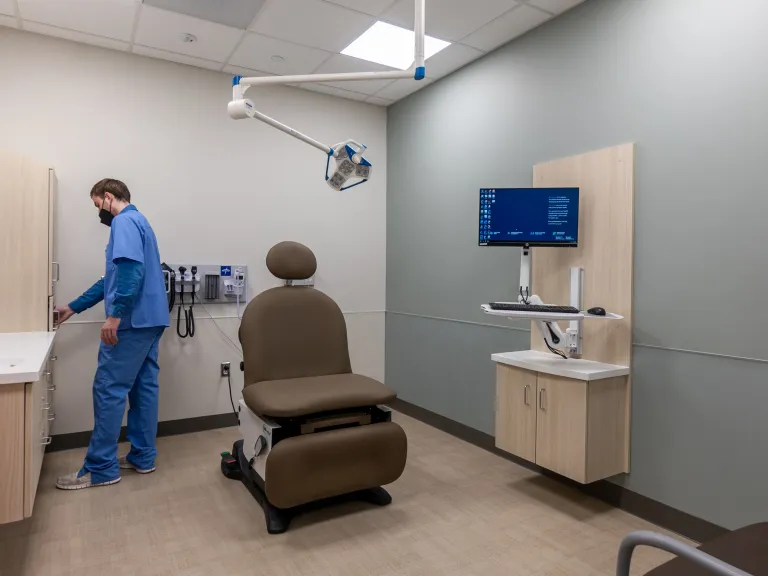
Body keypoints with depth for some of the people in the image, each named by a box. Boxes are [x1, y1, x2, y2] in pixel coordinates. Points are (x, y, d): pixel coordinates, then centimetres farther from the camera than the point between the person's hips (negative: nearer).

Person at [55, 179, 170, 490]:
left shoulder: (124, 221, -8)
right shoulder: (137, 221, 23)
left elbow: (130, 270, -24)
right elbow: (113, 279, 27)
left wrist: (114, 315, -25)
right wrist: (73, 307, 30)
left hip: (132, 321, -10)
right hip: (150, 319, 10)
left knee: (109, 390, -3)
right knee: (144, 387, 11)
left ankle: (101, 469, 5)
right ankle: (143, 457, 19)